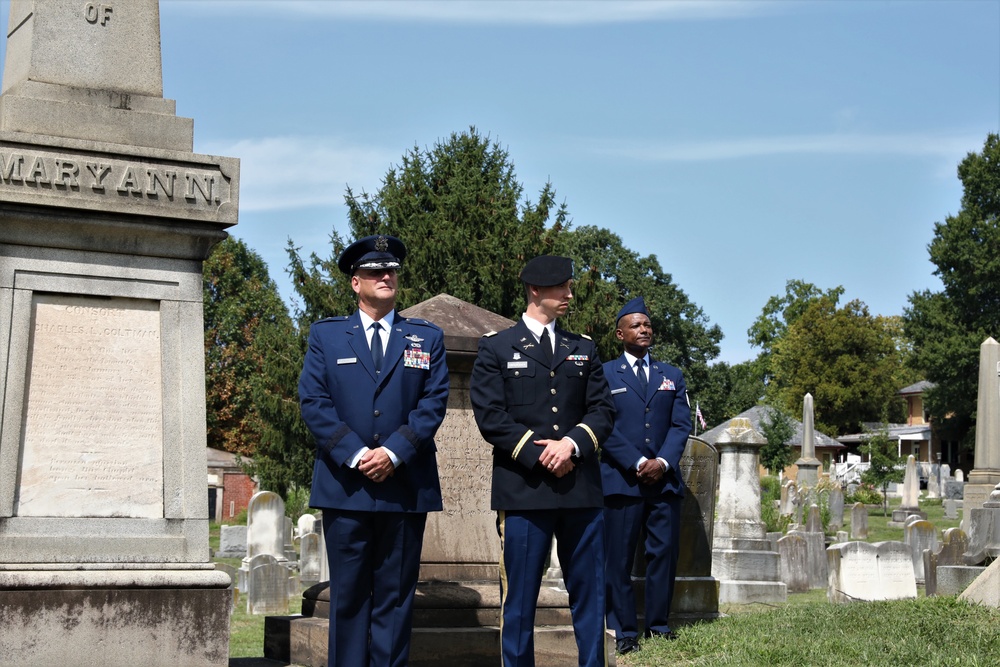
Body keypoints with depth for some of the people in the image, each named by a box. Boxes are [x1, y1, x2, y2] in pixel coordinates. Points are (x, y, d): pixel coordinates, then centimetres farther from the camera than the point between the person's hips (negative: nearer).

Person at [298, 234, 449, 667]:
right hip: (345, 486, 0)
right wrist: (355, 454, -11)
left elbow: (433, 403, 2)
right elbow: (313, 402, 0)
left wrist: (393, 452, -11)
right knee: (348, 592, 3)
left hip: (406, 486, 1)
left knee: (396, 593, 3)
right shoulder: (325, 335, 10)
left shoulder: (427, 338, 11)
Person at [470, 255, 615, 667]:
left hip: (581, 489, 4)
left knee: (589, 593, 6)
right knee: (519, 597, 0)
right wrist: (538, 455, -12)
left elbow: (602, 411, 8)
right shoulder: (495, 348, 5)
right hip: (523, 489, -3)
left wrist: (572, 443, -10)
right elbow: (490, 416, -4)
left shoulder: (584, 350, 17)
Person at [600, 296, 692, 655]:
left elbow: (681, 425, 8)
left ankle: (658, 622, 13)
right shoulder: (605, 374, 5)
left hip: (664, 478, 3)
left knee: (665, 551, 2)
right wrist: (638, 463, -12)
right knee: (619, 556, -2)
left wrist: (663, 462, -8)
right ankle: (624, 630, 4)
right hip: (621, 478, -3)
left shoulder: (672, 376, 16)